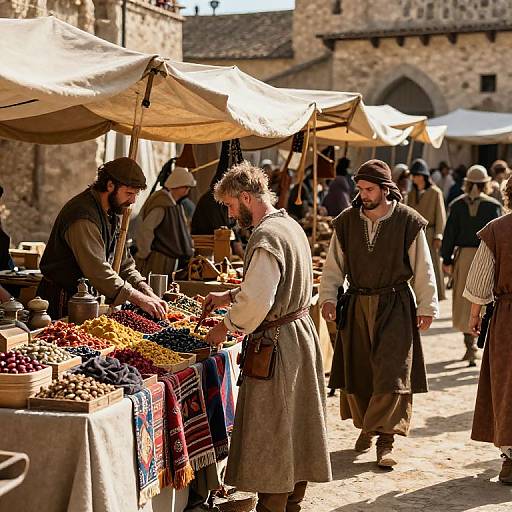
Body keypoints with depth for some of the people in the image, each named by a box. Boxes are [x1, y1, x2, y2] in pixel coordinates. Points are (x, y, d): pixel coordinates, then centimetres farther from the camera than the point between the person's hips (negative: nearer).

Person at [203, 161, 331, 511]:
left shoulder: (266, 236, -20)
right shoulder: (291, 225, 10)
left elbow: (257, 302, -24)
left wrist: (226, 327, -8)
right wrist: (230, 296, 17)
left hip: (278, 342, -10)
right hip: (303, 329, 10)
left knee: (270, 435, 0)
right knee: (296, 428, 17)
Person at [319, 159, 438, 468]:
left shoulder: (409, 222, -5)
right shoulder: (346, 222, 3)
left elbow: (423, 269, 0)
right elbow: (334, 265, 8)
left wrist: (427, 306, 0)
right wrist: (328, 296, -4)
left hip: (395, 306, -3)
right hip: (356, 305, 3)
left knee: (392, 374, -7)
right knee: (357, 372, 8)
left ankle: (386, 438, 2)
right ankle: (366, 427, 28)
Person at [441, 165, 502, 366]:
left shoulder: (457, 205, 0)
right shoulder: (493, 205, -4)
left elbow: (450, 233, 1)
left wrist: (447, 259, 8)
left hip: (464, 254, 1)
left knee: (465, 300, 8)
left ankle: (470, 346, 3)